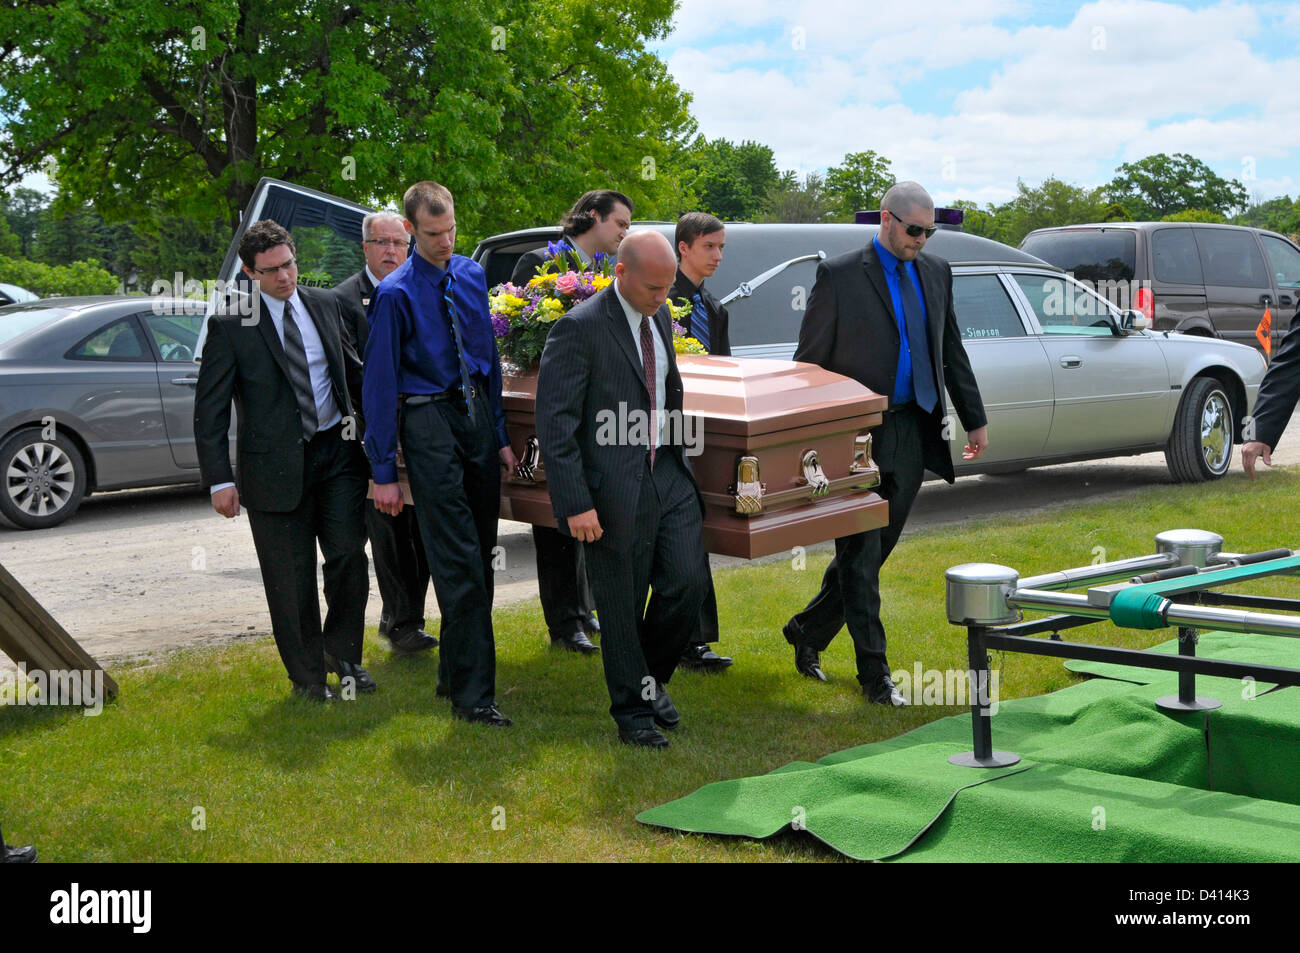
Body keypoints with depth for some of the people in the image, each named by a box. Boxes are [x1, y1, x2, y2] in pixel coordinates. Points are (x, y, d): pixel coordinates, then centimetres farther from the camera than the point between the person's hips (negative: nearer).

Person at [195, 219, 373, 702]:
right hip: (274, 464, -3)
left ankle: (342, 653, 22)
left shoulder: (325, 305, 7)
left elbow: (353, 370, 19)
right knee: (291, 580, 4)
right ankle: (307, 675, 20)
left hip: (337, 451, 3)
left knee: (348, 557, 0)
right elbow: (209, 409, -6)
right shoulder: (230, 327, -7)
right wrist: (219, 480, -12)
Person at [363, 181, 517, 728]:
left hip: (477, 412, 6)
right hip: (428, 421, -6)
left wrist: (501, 433, 15)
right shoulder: (395, 294, -9)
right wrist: (383, 471, -10)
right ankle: (471, 695, -5)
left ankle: (454, 671, 26)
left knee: (480, 554, 11)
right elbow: (379, 383, -9)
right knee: (459, 563, -10)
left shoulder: (472, 276, 10)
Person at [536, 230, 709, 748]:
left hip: (669, 475, 6)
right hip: (614, 489, -6)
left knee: (688, 583, 2)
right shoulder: (579, 329, -15)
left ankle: (651, 677, 27)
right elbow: (554, 423, -16)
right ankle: (633, 712, 21)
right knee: (622, 607, 5)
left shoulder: (660, 316, 9)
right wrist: (576, 505, -20)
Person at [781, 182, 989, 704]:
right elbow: (809, 361, -4)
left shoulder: (936, 272, 11)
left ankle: (808, 632, 29)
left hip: (913, 433, 6)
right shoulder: (839, 275, -6)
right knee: (861, 554, -2)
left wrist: (975, 419, 17)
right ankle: (874, 672, 5)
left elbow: (952, 351, 19)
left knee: (876, 549, 11)